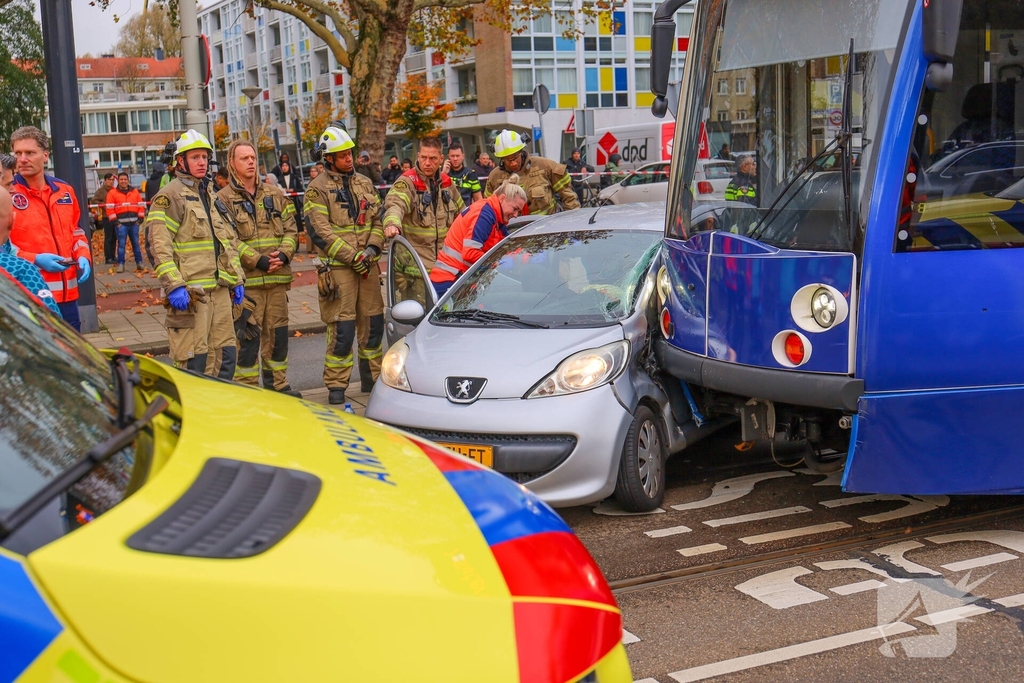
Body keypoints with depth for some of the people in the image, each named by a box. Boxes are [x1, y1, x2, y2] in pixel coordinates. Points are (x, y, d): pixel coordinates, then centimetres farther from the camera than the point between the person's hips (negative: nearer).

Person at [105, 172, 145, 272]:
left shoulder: (135, 192, 12)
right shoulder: (112, 193, 2)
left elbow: (141, 205, 12)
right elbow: (109, 208, -2)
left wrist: (140, 218, 3)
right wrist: (114, 221, -9)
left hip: (134, 222, 3)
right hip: (121, 223, -3)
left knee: (136, 243, 9)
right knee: (121, 244, -4)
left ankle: (139, 262, 16)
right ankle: (120, 264, -1)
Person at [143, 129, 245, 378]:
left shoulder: (211, 196, 20)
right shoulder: (170, 196, -6)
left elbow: (230, 241, 26)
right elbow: (160, 246, -15)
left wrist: (237, 279, 18)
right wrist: (174, 286, -22)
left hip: (219, 290, 8)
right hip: (189, 292, -8)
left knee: (226, 356, 10)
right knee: (191, 362, -6)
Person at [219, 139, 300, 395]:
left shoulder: (275, 194, 14)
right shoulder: (224, 199, -1)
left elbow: (290, 229, 10)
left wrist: (283, 255, -9)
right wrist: (259, 261, -17)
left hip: (278, 277, 5)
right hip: (246, 279, -4)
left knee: (278, 333, 11)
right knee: (247, 336, -4)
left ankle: (278, 384, 23)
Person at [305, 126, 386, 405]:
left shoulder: (365, 183, 14)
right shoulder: (318, 189, -3)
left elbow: (378, 219, 15)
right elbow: (321, 231, -10)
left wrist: (372, 248, -4)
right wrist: (352, 257, -15)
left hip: (368, 265, 5)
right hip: (338, 267, -5)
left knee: (373, 323, 10)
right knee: (342, 328, -7)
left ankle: (373, 377, 24)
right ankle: (336, 386, 2)